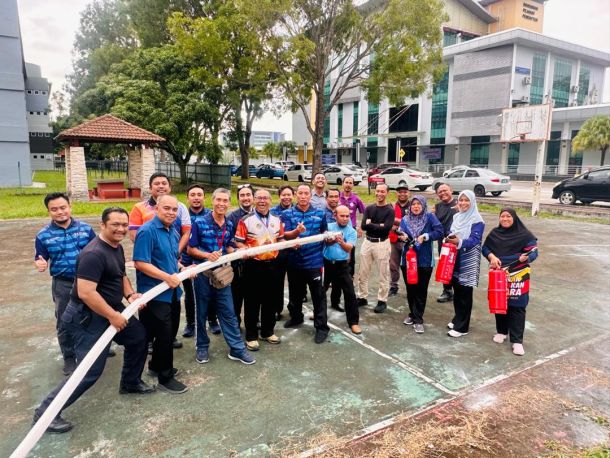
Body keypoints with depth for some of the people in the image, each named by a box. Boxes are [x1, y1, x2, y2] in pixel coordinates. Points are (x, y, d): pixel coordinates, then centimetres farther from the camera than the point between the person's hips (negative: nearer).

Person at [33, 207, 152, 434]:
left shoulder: (117, 247, 4)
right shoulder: (94, 254, -28)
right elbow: (85, 293, -32)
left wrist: (130, 295, -3)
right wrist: (113, 316, -24)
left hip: (111, 309, 10)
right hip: (87, 317, -10)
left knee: (138, 337, 17)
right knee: (90, 369, -7)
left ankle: (130, 383, 36)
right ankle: (46, 412, 10)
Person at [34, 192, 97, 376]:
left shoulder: (85, 228, -2)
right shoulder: (43, 235, -5)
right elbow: (40, 259, 0)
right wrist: (40, 264, -23)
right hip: (63, 285, 0)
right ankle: (69, 358, 28)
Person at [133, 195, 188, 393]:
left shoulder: (173, 232, 9)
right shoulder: (147, 231, -17)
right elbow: (140, 263, -23)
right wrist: (167, 277, -23)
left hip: (172, 292, 9)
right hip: (155, 293, -8)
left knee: (170, 333, 19)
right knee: (164, 335, 1)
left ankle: (156, 365, 39)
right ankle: (166, 377, 17)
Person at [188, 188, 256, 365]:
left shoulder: (229, 225, 4)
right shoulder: (200, 223, -10)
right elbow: (190, 249, -8)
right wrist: (208, 255, -24)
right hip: (203, 272, -3)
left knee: (228, 312, 7)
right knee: (202, 312, 10)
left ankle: (237, 348, 14)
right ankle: (202, 347, 27)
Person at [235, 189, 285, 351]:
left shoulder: (276, 220, 9)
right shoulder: (246, 220, -6)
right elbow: (238, 242, -7)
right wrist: (244, 249, -26)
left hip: (272, 264, 5)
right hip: (253, 265, -4)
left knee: (271, 299, 13)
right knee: (252, 301, 4)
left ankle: (268, 331, 29)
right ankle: (251, 336, 15)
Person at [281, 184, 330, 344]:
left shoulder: (320, 213, 3)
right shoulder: (287, 214, -1)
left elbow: (324, 233, 15)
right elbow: (285, 235, -12)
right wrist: (296, 231, -31)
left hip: (314, 261, -1)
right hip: (294, 261, 1)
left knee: (318, 295, 2)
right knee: (295, 293, 18)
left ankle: (321, 327, 12)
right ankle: (296, 317, 40)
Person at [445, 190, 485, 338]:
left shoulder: (477, 220, -10)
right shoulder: (457, 217, 11)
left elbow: (474, 240, -18)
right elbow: (450, 233, 14)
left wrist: (459, 242, -35)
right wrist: (449, 239, -10)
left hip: (468, 262, -6)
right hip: (454, 259, 6)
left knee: (465, 294, -1)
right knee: (456, 291, 14)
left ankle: (462, 327, 7)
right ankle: (457, 319, 29)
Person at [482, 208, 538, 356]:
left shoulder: (524, 234, -6)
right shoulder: (494, 233, 5)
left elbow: (534, 252, -6)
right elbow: (485, 248, 9)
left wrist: (526, 258, -28)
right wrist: (492, 256, -11)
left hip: (517, 276, -3)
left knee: (517, 307, -2)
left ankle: (517, 340, 5)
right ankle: (501, 331, 32)